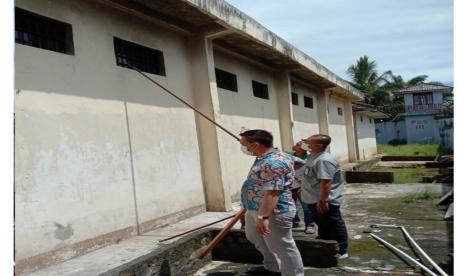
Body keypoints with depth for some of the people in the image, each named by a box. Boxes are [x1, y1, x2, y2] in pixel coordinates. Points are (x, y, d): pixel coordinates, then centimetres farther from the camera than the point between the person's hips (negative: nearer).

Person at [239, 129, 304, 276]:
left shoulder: (274, 162, -27)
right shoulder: (265, 158, 7)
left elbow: (272, 193, -31)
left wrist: (263, 217, -31)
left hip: (273, 213, -12)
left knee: (283, 248, 3)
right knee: (255, 238, 27)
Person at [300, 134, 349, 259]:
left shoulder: (324, 160, -26)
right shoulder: (312, 157, 8)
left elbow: (326, 181, -31)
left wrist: (323, 200, -30)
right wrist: (304, 189, 28)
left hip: (326, 201, -11)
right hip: (315, 200, 11)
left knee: (334, 226, 5)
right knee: (323, 226, 22)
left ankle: (341, 251, 18)